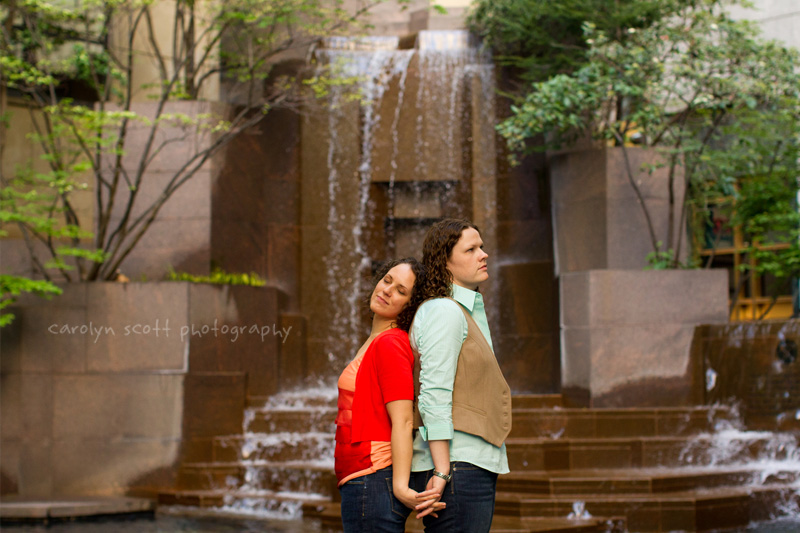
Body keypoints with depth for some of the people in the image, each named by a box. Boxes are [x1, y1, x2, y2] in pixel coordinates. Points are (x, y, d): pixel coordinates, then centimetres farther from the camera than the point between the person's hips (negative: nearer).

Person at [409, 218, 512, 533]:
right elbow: (434, 395, -17)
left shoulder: (469, 312, 21)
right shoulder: (445, 312, -9)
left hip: (474, 466, 10)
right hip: (456, 464, -10)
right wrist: (442, 472, -22)